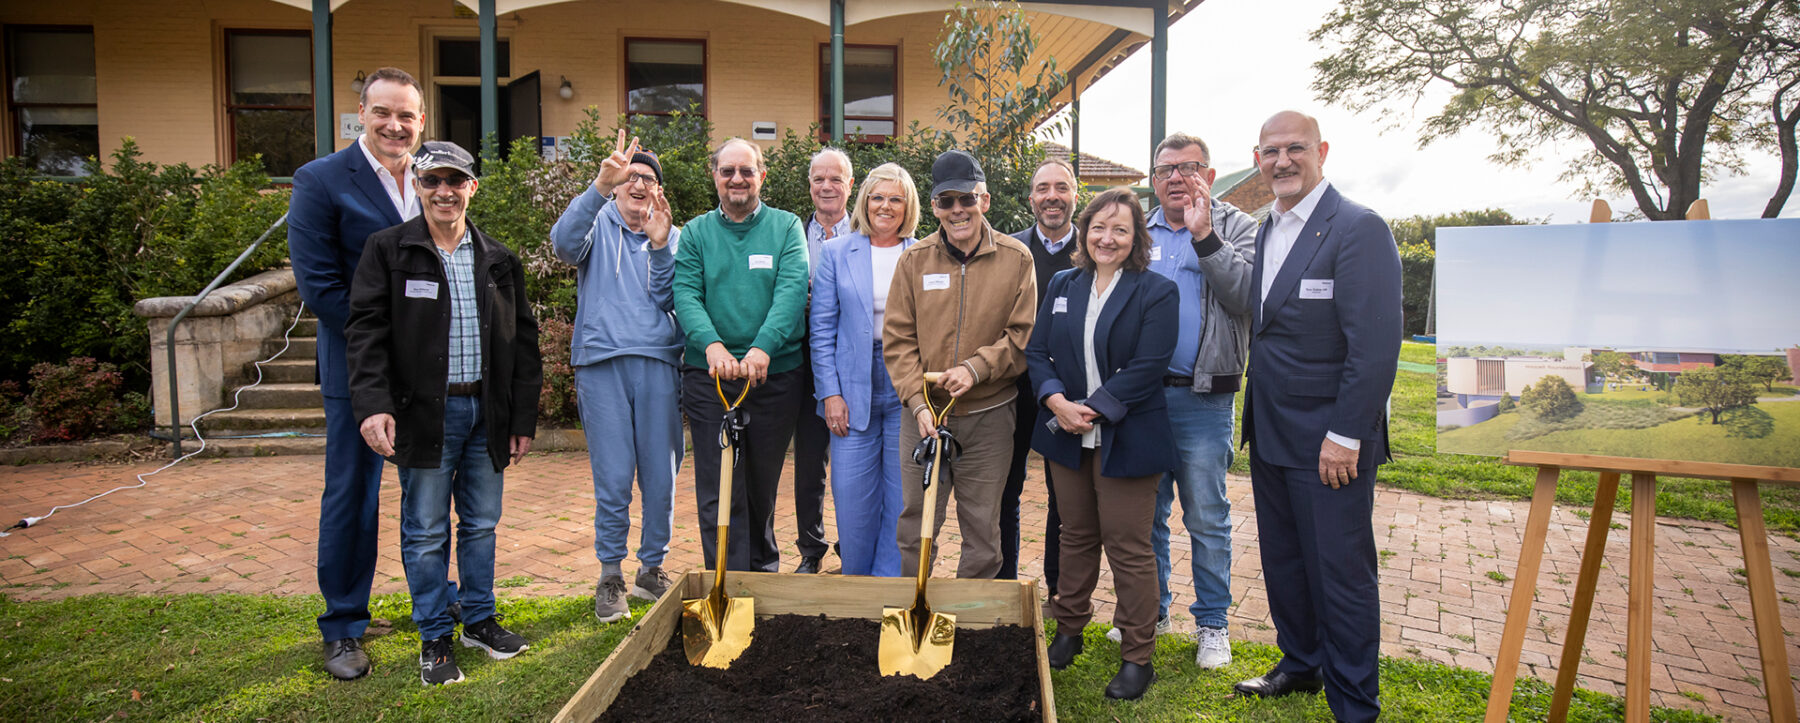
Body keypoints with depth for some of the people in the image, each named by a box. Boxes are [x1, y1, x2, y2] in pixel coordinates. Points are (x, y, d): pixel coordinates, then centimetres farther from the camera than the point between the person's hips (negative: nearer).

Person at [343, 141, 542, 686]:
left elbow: (523, 341, 10)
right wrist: (373, 403, -19)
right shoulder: (388, 249, 1)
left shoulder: (499, 259, 9)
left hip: (486, 412, 3)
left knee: (481, 524, 13)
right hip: (424, 413, -3)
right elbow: (367, 330, -6)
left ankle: (479, 620, 29)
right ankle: (435, 638, 19)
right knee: (426, 532, 5)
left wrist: (523, 419, 6)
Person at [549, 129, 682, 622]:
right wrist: (600, 187, -24)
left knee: (661, 477, 4)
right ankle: (610, 577, 12)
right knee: (613, 479, -3)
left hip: (658, 363, 2)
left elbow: (668, 299, 3)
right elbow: (564, 243, -13)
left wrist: (660, 248, -11)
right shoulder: (598, 225, 11)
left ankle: (652, 569, 20)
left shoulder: (672, 238, 16)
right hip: (602, 362, -2)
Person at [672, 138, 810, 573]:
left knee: (763, 483, 14)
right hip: (709, 375, 0)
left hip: (776, 374, 0)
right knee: (718, 491, -1)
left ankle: (763, 566, 36)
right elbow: (685, 294, -5)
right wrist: (712, 344, -24)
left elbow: (792, 289, -10)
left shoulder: (786, 227, 5)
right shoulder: (695, 232, 8)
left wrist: (762, 347, -26)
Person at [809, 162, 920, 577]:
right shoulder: (836, 253, 6)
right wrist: (830, 392, -4)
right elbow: (822, 329, 4)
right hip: (854, 391, 0)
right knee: (852, 499, 4)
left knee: (903, 500, 5)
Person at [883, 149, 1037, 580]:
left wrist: (976, 367, -16)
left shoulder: (1016, 258, 0)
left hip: (989, 415, -1)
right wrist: (918, 401, -10)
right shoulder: (914, 260, 3)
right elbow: (897, 339, 2)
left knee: (982, 526, 9)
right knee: (914, 524, 7)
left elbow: (1024, 334, -1)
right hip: (922, 414, 1)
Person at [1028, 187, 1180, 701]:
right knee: (1076, 536, 18)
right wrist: (1057, 401, -12)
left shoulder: (1156, 292, -6)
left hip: (1126, 440, -4)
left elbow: (1146, 368, -14)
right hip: (1066, 436, 5)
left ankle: (1137, 657, 16)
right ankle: (1069, 630, 34)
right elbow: (1037, 352, 5)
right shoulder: (1062, 286, 9)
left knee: (1128, 548, 2)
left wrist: (1091, 409, -18)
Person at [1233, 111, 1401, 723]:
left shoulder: (1358, 229, -13)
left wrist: (1345, 436, -20)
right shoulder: (1268, 231, 12)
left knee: (1341, 573, 4)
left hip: (1329, 444, -8)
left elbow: (1376, 345, -19)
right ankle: (1300, 663, 40)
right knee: (1282, 559, 20)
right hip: (1270, 435, 8)